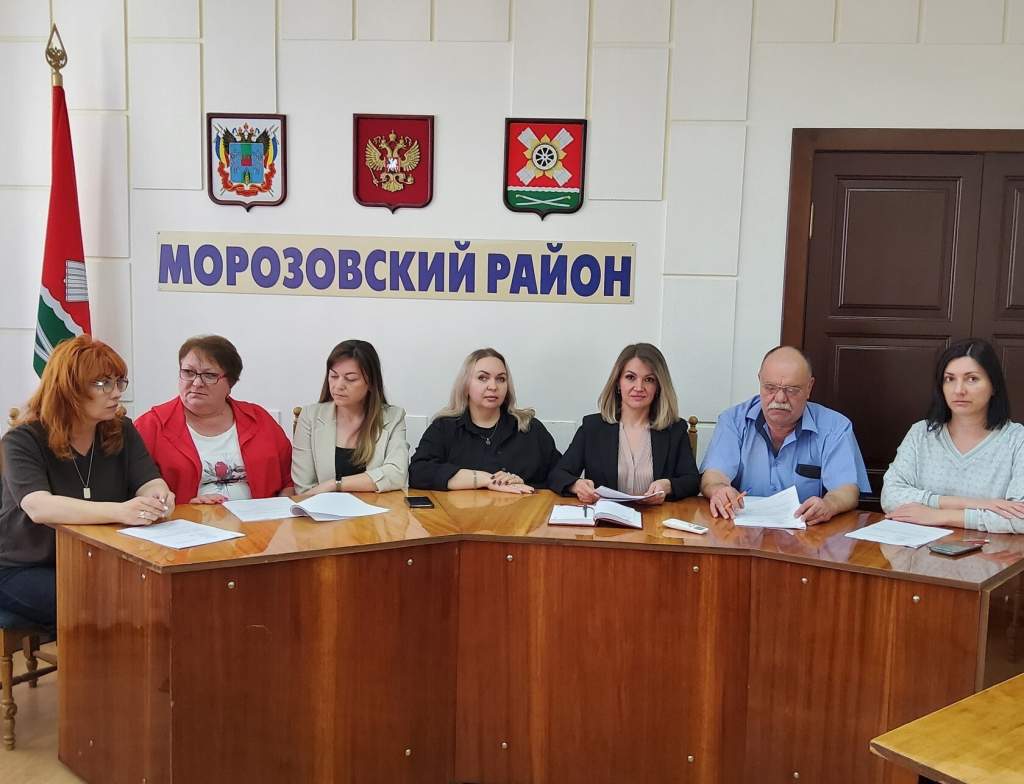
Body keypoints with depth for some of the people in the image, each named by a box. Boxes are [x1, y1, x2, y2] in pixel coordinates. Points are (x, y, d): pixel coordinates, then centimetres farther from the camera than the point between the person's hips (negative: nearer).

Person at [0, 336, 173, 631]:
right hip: (26, 570, -4)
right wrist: (120, 511, -46)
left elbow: (150, 483, -9)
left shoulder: (121, 431, 2)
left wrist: (159, 497, -36)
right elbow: (38, 508, -31)